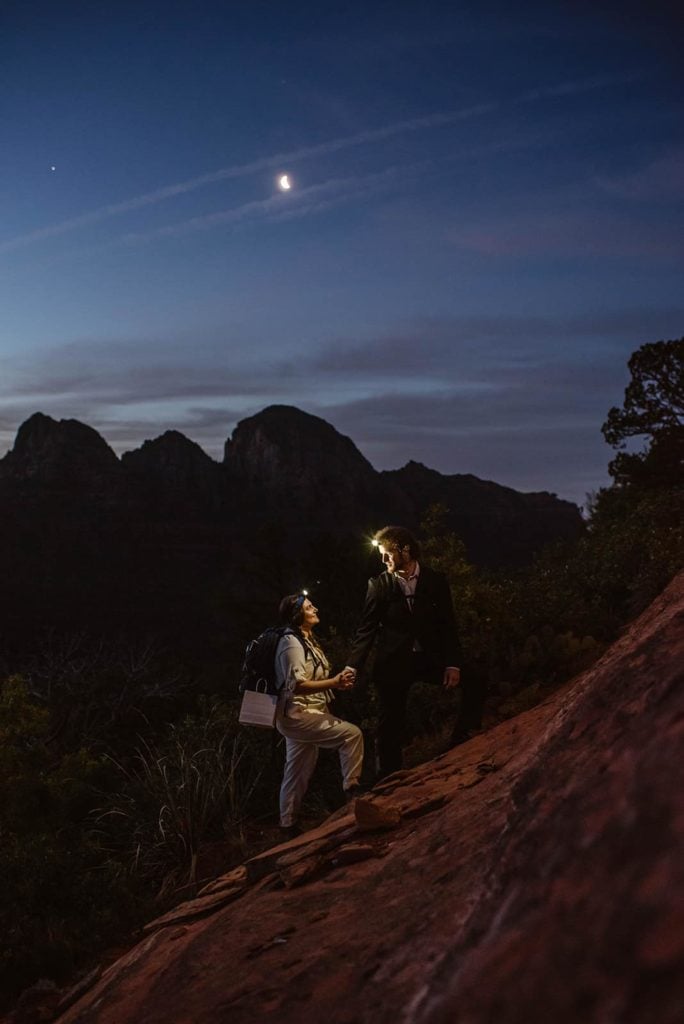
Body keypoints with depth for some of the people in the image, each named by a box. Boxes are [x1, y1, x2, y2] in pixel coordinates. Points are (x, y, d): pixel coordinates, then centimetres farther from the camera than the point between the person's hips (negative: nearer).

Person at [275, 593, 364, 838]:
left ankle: (288, 825, 23)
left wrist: (338, 680, 7)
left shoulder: (307, 641, 15)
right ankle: (351, 789, -11)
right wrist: (334, 683, -28)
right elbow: (296, 685, -25)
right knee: (351, 733, -19)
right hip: (296, 715, -10)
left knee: (299, 773, 15)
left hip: (303, 715, 10)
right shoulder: (291, 643, -17)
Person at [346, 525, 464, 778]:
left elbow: (448, 624, -2)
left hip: (428, 657, 1)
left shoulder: (436, 580, -2)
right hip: (393, 662, -1)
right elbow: (366, 630, -3)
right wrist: (352, 667, -12)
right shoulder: (378, 584, -4)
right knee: (390, 724, 2)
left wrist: (453, 663, -13)